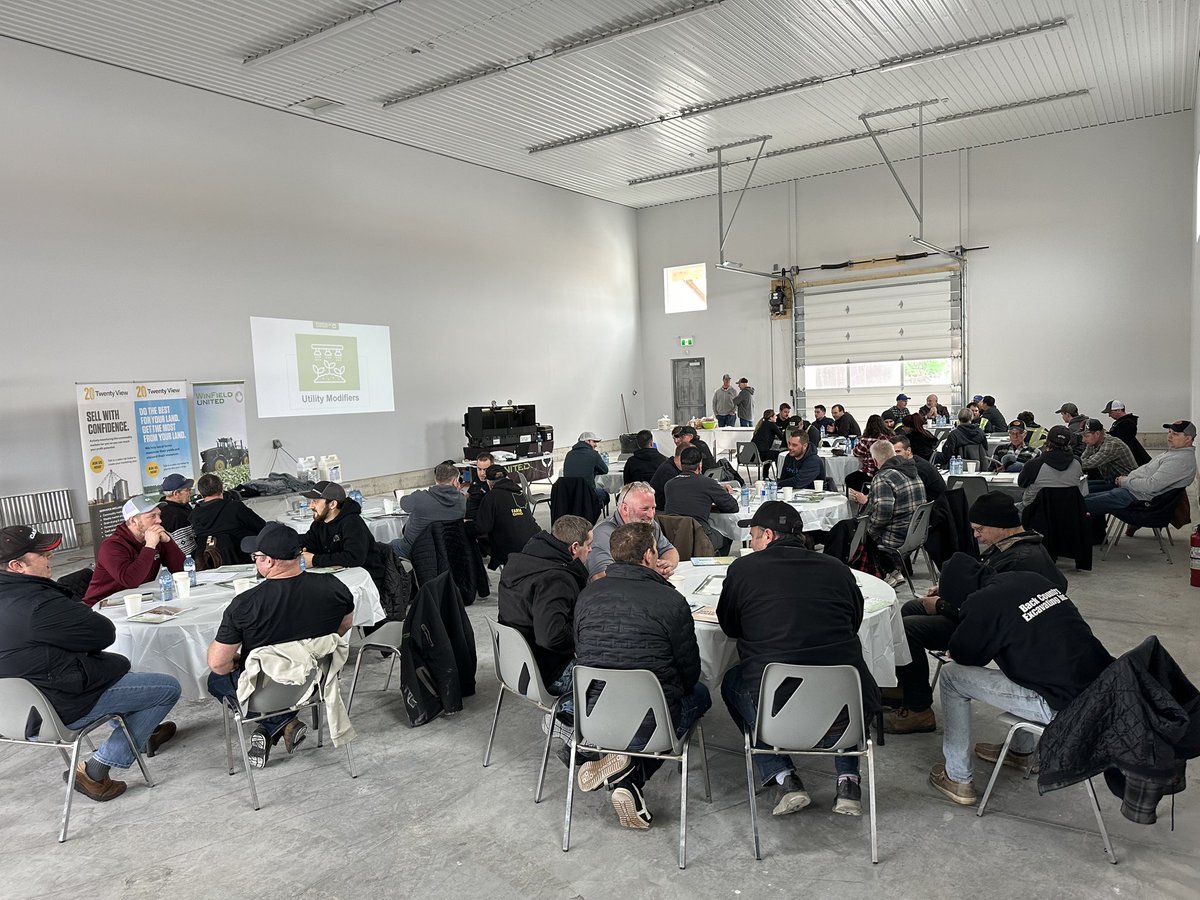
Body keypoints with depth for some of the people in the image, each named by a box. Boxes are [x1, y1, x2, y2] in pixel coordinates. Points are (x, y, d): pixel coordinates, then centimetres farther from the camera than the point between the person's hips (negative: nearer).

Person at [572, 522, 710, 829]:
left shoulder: (586, 596, 1)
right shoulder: (671, 600, -14)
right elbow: (689, 671, -3)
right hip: (649, 724, -5)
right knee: (700, 693, 26)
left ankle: (625, 780, 9)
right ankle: (630, 775, 5)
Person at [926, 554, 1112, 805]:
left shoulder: (983, 603, -13)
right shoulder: (1031, 578, 10)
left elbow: (961, 656, 4)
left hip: (1065, 706, -8)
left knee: (952, 677, 4)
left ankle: (957, 779, 15)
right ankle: (1022, 751, 42)